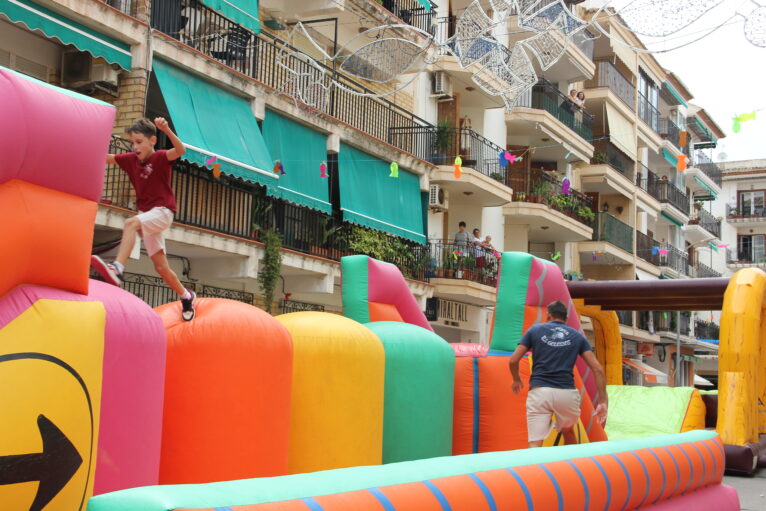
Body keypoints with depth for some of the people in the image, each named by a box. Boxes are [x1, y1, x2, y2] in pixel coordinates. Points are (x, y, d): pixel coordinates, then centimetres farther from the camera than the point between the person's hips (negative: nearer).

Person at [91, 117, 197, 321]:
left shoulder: (160, 158, -10)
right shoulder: (131, 159, 8)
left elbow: (180, 150, -29)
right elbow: (107, 158, 7)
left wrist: (166, 129, -45)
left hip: (162, 212, -7)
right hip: (146, 215, 7)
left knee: (130, 223, -35)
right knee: (161, 267, 7)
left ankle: (117, 268, -49)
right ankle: (186, 296, 26)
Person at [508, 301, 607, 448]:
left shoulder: (535, 330, 12)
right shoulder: (577, 336, 14)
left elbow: (513, 361, 6)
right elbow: (597, 368, 4)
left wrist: (516, 380, 26)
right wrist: (603, 401, 4)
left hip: (539, 391, -2)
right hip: (567, 393, 2)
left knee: (535, 443, -7)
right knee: (568, 431, 29)